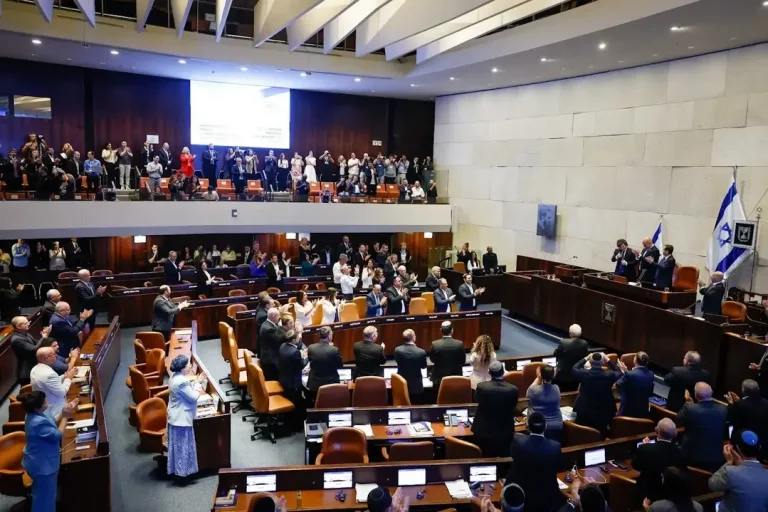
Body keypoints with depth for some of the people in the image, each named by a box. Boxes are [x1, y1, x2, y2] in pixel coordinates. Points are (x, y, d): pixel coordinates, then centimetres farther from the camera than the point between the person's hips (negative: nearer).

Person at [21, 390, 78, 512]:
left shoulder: (35, 415, -5)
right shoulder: (38, 422, -35)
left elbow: (53, 422, 9)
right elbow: (58, 435, -24)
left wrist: (63, 412, -3)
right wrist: (65, 416, -17)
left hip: (40, 462, 10)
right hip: (42, 465, -10)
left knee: (41, 495, 30)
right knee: (45, 497, 10)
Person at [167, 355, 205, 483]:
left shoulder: (176, 377, 4)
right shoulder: (181, 381, -27)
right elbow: (193, 397, -20)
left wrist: (196, 382, 8)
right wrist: (198, 383, -8)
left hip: (175, 417, 10)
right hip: (181, 418, -10)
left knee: (177, 446, 19)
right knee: (182, 447, 2)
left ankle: (177, 471, 30)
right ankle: (180, 473, 11)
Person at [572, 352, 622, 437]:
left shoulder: (584, 373, -18)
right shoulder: (610, 375, -17)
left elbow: (574, 369, 5)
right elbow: (619, 373, 7)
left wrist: (585, 359, 9)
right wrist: (608, 360, 5)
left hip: (584, 413, -1)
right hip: (604, 413, 1)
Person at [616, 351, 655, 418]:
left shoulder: (629, 374, -25)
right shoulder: (650, 374, -6)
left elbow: (618, 385, -7)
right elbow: (650, 393, 7)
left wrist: (623, 372, 5)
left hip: (628, 411, -5)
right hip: (643, 411, 6)